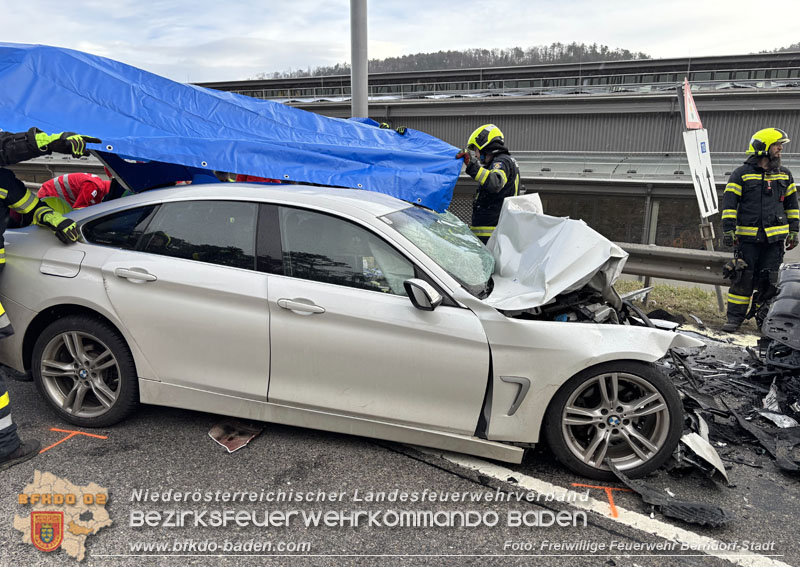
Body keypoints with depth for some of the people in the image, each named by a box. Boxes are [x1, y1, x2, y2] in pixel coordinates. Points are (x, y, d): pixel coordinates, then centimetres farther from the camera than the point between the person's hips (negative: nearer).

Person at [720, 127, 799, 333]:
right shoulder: (741, 173, 1)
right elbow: (729, 202, -2)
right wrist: (728, 229, -10)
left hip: (775, 237, 3)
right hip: (747, 237, -3)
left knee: (769, 280, 3)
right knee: (743, 277, -4)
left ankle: (764, 317, 13)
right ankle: (735, 317, 3)